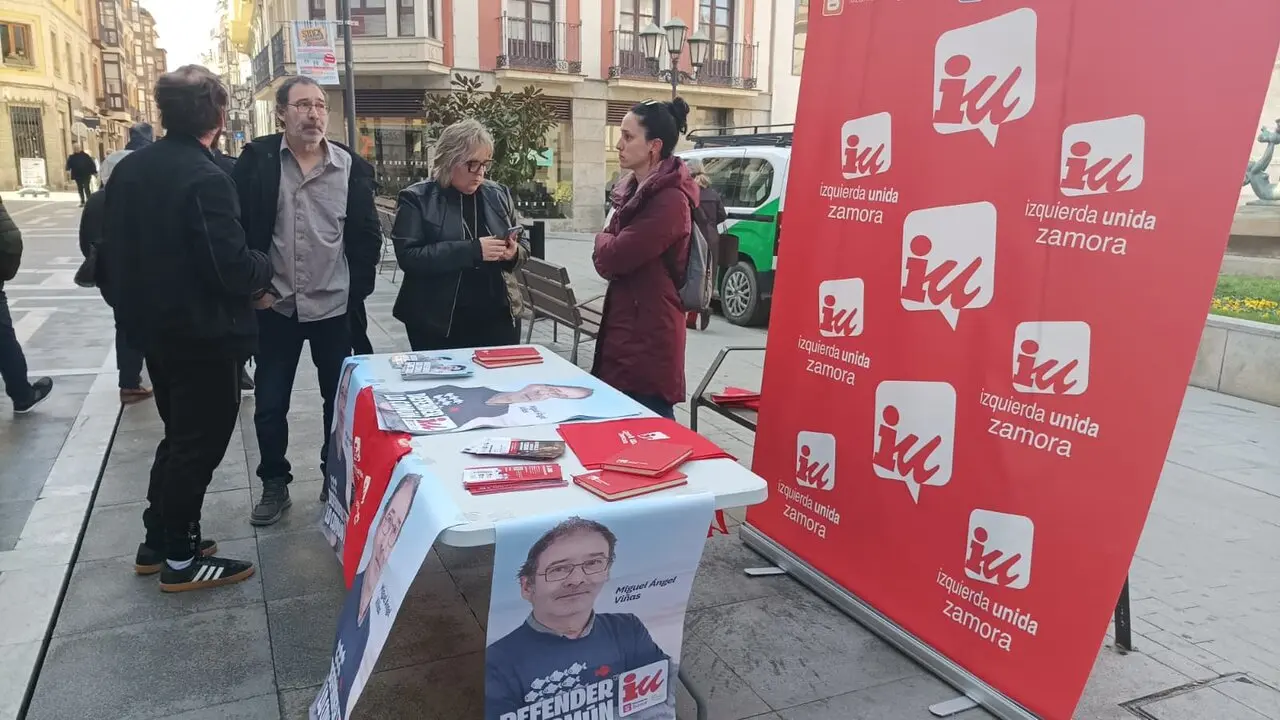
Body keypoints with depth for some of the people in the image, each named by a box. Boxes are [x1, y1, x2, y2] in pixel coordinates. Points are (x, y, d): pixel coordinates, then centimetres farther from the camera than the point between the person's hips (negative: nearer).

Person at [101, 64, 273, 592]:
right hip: (202, 333, -8)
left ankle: (158, 541, 32)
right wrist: (263, 271, -6)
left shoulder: (128, 168, 4)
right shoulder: (205, 178, -22)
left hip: (152, 326, 8)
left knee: (179, 435, 22)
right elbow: (231, 268, -27)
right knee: (200, 442, 6)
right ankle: (180, 560, 18)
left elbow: (111, 250, 11)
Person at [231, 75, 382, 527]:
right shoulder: (256, 159, -3)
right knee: (269, 404, 9)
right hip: (275, 305, 0)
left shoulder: (351, 166, -2)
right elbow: (238, 228, -1)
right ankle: (274, 485, 27)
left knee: (340, 400, 12)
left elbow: (367, 235, 1)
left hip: (335, 306, 0)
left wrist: (357, 291, -3)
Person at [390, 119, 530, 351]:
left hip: (498, 318, 4)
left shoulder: (499, 195, 8)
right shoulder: (417, 199, -5)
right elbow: (408, 256, -16)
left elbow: (523, 244, 14)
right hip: (438, 324, -3)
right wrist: (472, 250, -24)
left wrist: (514, 253, -11)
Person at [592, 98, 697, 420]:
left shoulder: (670, 200, -18)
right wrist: (611, 244, -6)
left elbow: (610, 259, -20)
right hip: (624, 327, 9)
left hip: (649, 336, -9)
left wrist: (605, 240, 1)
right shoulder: (634, 191, 13)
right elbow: (604, 258, 15)